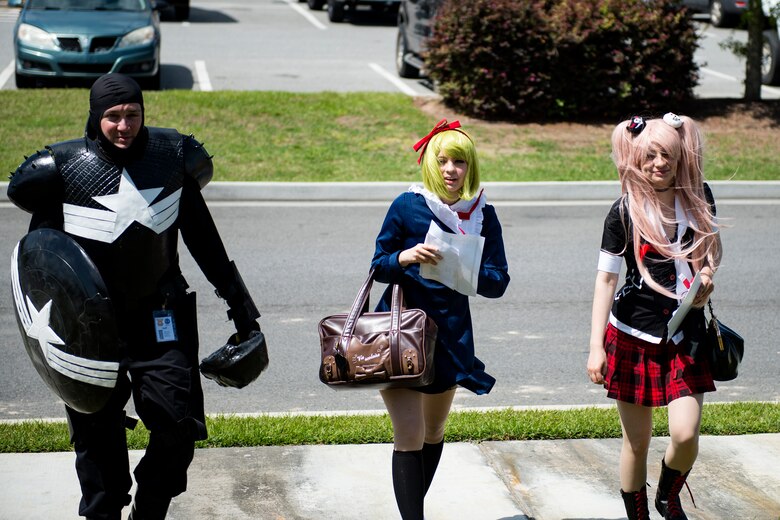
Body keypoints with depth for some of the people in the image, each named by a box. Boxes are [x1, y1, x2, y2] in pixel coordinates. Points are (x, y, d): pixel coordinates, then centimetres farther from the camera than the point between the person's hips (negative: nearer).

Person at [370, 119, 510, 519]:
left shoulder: (483, 215, 1)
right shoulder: (407, 205, -6)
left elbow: (498, 281, -1)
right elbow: (378, 266, -1)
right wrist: (407, 257, -22)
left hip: (451, 332, 4)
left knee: (434, 432, 18)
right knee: (409, 437, -12)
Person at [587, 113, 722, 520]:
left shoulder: (698, 197, 0)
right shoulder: (625, 213, -9)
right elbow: (606, 278, -8)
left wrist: (705, 282, -5)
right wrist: (596, 347, -13)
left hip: (685, 336, 2)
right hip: (633, 337, -2)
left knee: (685, 433, -10)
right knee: (637, 441, 5)